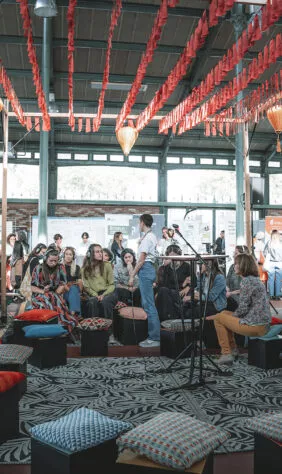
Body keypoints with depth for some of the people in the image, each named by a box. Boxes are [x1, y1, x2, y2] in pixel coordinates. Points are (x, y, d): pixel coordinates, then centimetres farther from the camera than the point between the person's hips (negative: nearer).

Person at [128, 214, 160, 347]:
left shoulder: (147, 237, -13)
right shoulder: (152, 236, 18)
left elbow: (141, 260, -16)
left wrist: (132, 276, -12)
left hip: (145, 269, -10)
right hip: (150, 268, 10)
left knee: (149, 305, -8)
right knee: (148, 304, 13)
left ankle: (154, 338, -5)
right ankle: (153, 335, 18)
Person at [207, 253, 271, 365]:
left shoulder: (247, 281, -16)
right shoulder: (255, 279, 15)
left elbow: (242, 309, -17)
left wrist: (234, 315, 2)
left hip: (255, 326, -10)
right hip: (263, 324, 10)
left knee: (218, 318, 1)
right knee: (224, 314, 22)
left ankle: (226, 353, 3)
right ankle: (232, 349, 26)